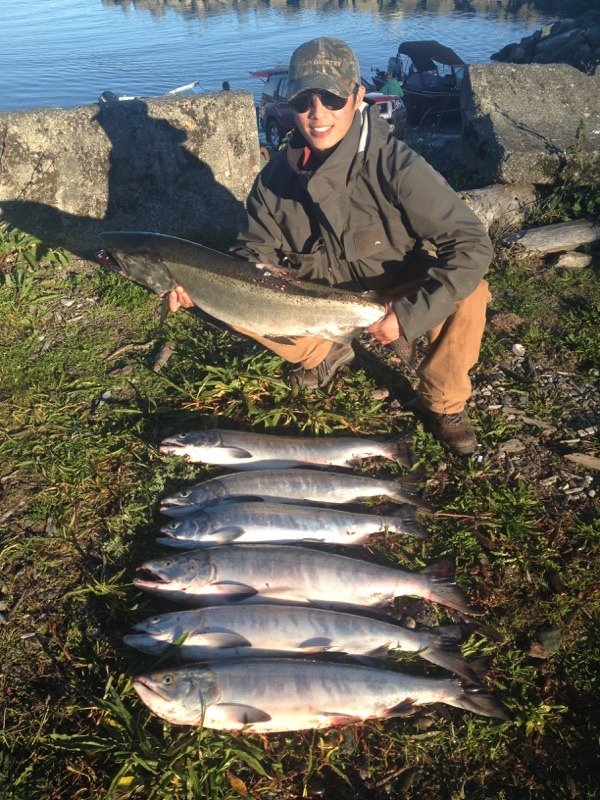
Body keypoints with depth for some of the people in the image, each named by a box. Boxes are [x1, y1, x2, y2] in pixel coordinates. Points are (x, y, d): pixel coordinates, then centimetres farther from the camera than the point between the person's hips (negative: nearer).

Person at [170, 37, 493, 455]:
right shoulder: (277, 175, -13)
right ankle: (324, 354, 14)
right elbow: (256, 252, -3)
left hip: (396, 292, -3)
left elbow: (473, 244, -29)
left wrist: (409, 314, -36)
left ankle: (442, 404, -4)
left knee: (468, 293, -32)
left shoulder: (393, 164, -26)